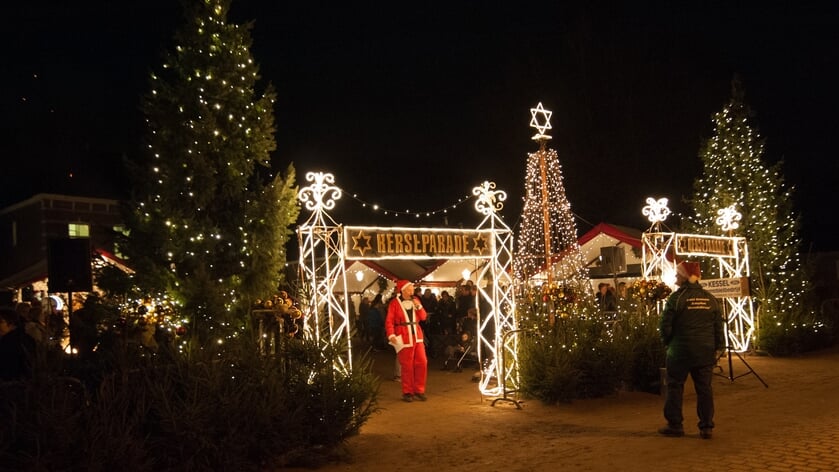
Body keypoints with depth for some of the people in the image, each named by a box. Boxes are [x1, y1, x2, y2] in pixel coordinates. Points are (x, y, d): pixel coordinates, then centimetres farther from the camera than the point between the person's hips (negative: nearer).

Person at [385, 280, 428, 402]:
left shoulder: (415, 300, 12)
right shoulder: (394, 303, -4)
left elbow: (423, 317, 10)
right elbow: (389, 321, -9)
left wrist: (419, 306, -7)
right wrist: (391, 335, -23)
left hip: (417, 335, 5)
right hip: (404, 337, -5)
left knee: (422, 362, 1)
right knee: (407, 366, -2)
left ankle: (419, 391, 13)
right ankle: (407, 392, 11)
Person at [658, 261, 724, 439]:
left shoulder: (677, 297, -10)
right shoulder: (710, 299, 6)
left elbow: (665, 325, -10)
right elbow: (719, 326, 9)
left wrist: (667, 341, 8)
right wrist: (717, 347, 16)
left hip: (680, 351, -4)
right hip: (706, 351, 4)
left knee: (675, 387, 7)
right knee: (704, 388, 8)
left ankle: (675, 425, 8)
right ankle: (706, 427, 8)